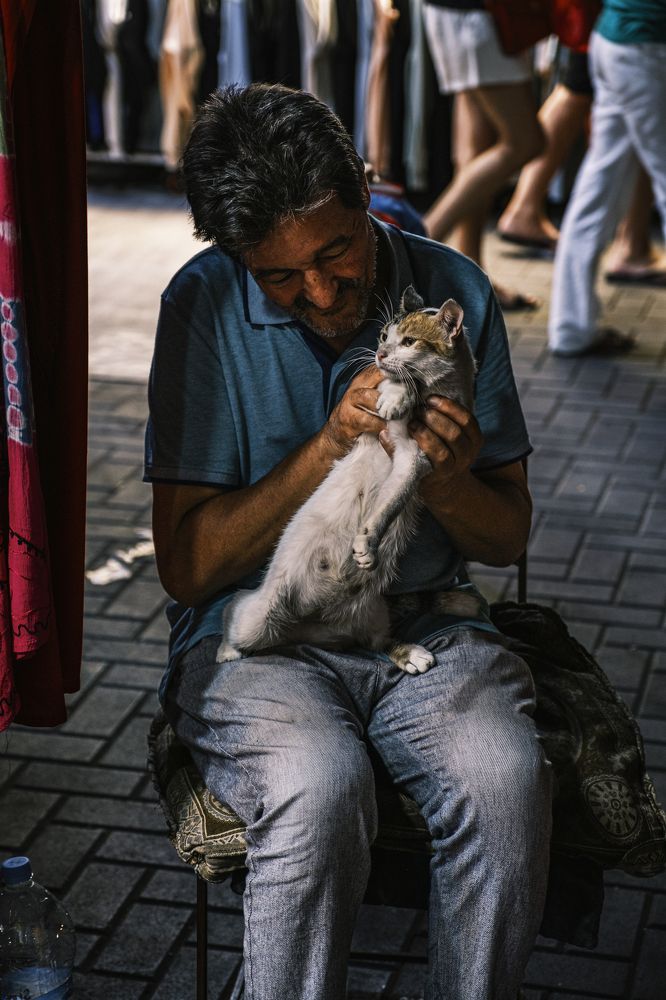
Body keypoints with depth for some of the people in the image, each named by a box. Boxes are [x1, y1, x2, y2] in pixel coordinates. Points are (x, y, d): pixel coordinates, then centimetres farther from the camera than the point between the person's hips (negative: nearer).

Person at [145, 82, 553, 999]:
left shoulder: (454, 292, 1)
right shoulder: (205, 306, -6)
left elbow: (509, 538, 9)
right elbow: (186, 568, -7)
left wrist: (450, 482, -15)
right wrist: (328, 446, -17)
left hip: (425, 624, 2)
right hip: (256, 636, -2)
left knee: (504, 782, -29)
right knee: (318, 790, -34)